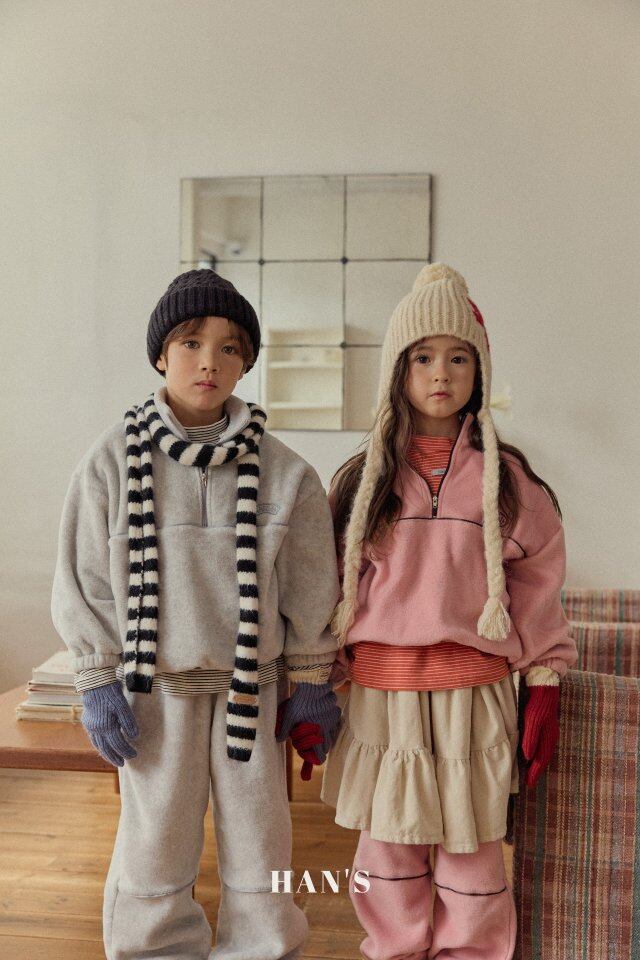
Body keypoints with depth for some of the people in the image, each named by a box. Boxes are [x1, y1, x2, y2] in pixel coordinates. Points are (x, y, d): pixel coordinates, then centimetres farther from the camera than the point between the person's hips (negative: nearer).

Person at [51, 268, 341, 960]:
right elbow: (84, 579, -1)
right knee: (155, 843, 11)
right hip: (154, 684, 0)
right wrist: (98, 683, -3)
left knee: (258, 837, 11)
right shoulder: (115, 460, -4)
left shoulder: (283, 472, -3)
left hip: (251, 682, 1)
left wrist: (311, 684, 4)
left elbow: (309, 587, 3)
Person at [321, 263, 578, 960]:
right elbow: (332, 594, 7)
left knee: (469, 851, 6)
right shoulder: (361, 482, 3)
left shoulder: (507, 481, 1)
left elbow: (538, 588, 5)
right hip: (381, 690, 1)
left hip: (475, 691, -1)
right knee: (388, 845, 10)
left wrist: (544, 691, 2)